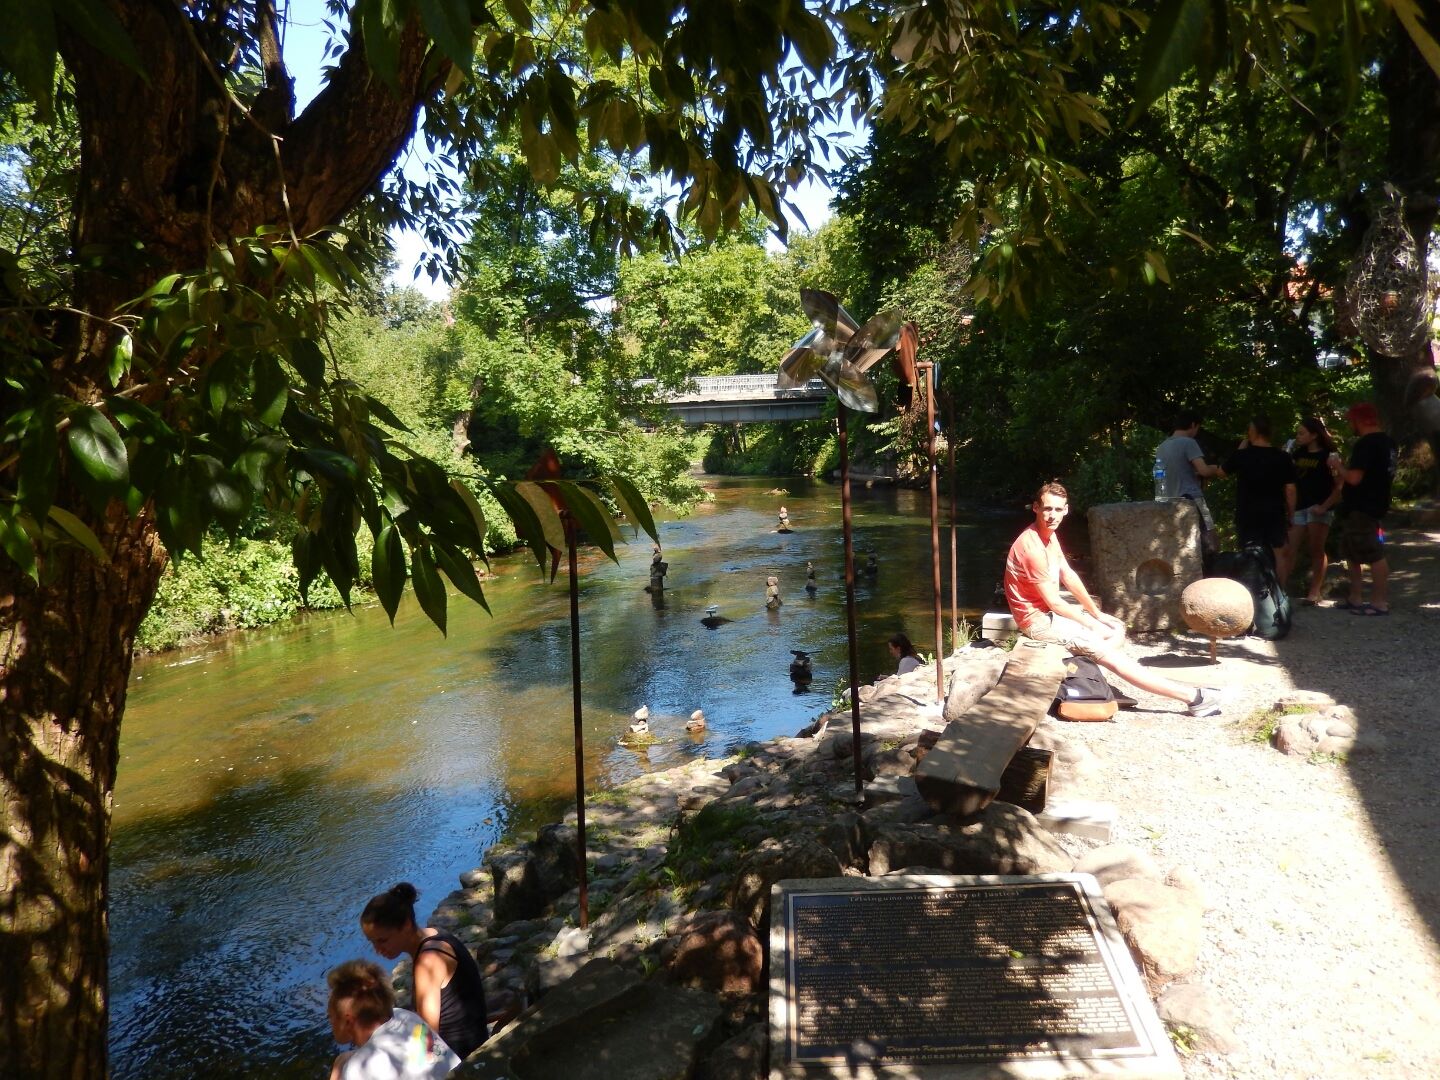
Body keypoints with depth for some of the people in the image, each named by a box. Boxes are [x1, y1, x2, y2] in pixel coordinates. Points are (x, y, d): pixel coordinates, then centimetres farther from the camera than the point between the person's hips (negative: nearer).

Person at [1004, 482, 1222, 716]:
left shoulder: (1048, 534, 5)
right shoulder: (1032, 546, -25)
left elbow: (1068, 576, 11)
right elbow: (1053, 602, -21)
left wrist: (1097, 614, 9)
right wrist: (1091, 624, -9)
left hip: (1049, 611, 10)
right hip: (1037, 619, -10)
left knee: (1117, 629, 11)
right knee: (1107, 652, -13)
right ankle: (1192, 696, -9)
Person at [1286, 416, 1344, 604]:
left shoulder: (1329, 456, -5)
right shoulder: (1297, 454, 11)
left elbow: (1340, 485, -10)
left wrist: (1325, 506, -15)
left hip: (1318, 508, -5)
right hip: (1299, 507, 5)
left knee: (1317, 551, 1)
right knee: (1291, 549, 1)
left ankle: (1315, 592, 6)